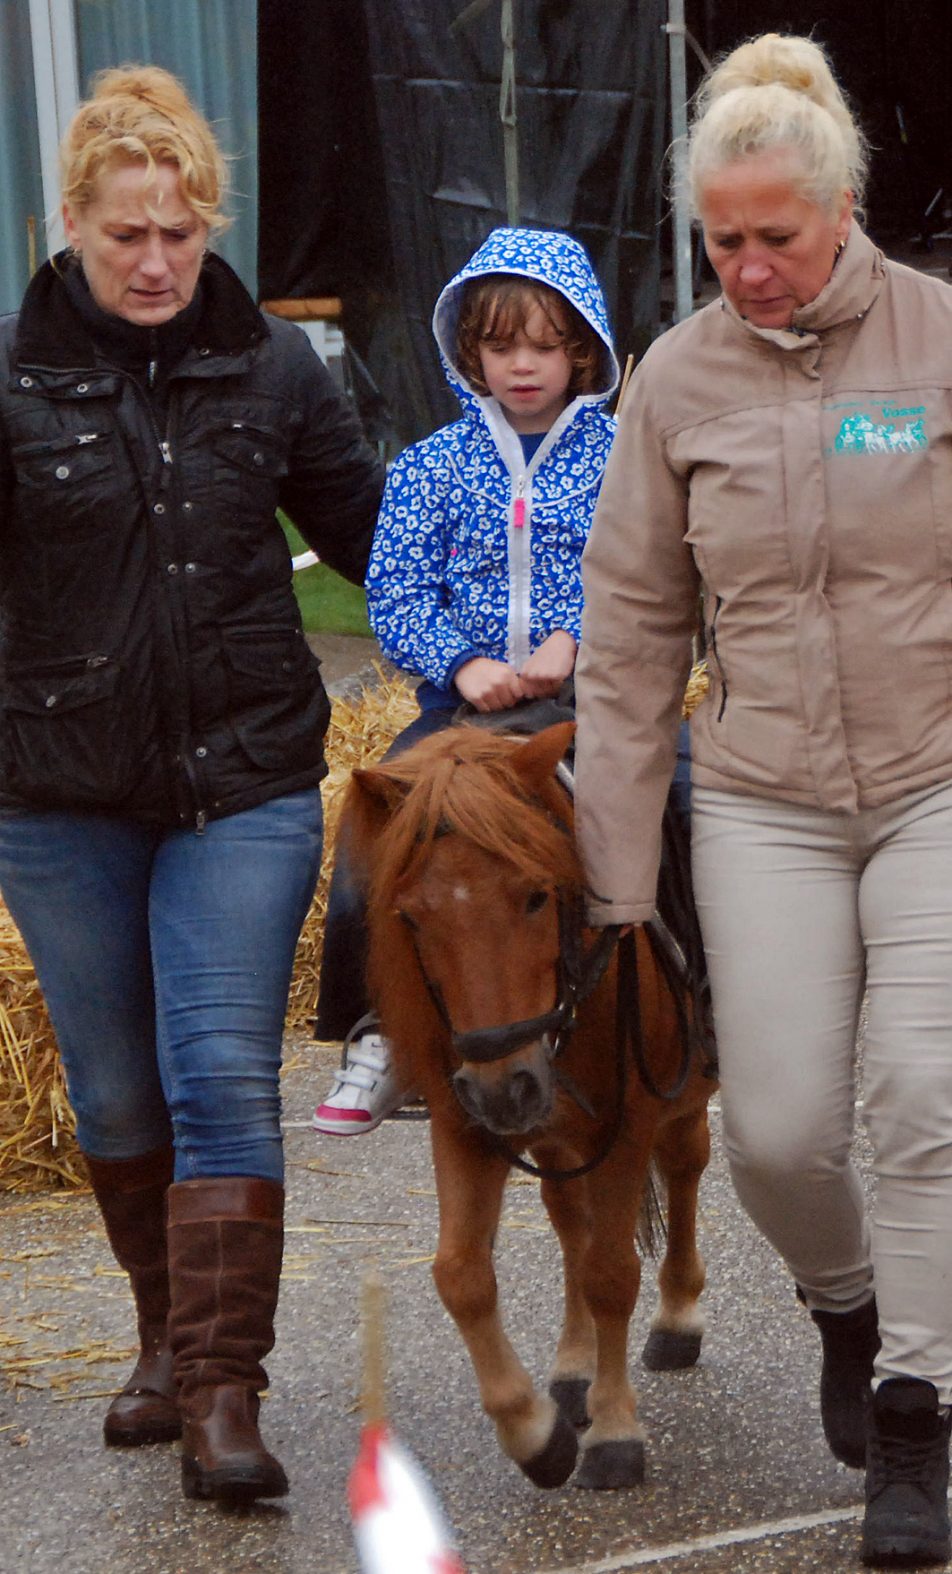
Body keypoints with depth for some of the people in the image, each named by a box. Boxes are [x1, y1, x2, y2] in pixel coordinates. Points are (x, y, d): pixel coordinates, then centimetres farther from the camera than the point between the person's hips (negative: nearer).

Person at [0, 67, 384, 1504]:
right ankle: (170, 1336, 31)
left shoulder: (272, 370, 2)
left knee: (224, 1076, -9)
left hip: (244, 785, 0)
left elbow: (371, 534, 12)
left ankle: (225, 1393, -7)